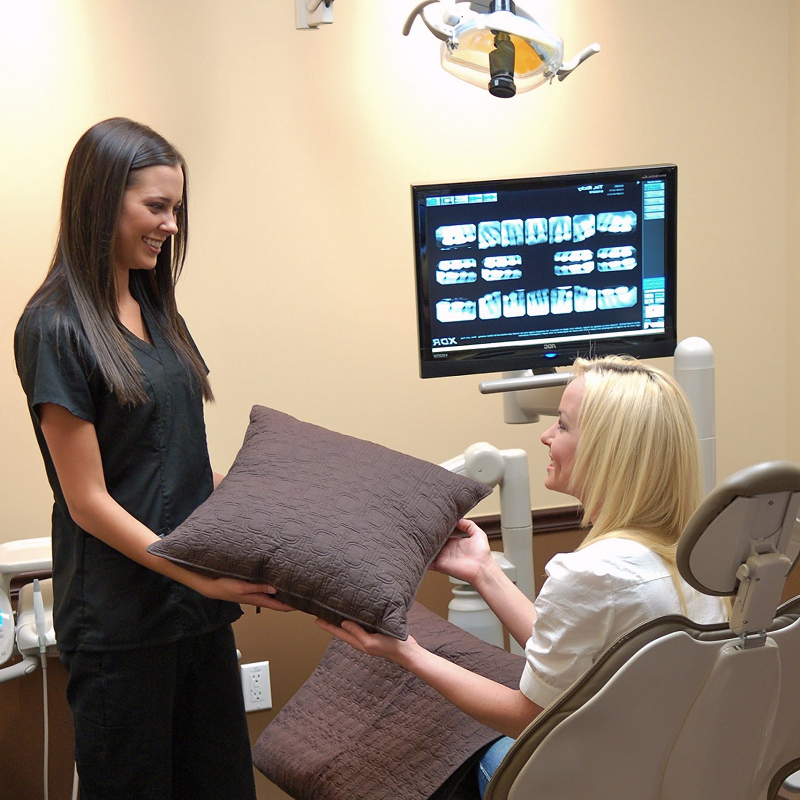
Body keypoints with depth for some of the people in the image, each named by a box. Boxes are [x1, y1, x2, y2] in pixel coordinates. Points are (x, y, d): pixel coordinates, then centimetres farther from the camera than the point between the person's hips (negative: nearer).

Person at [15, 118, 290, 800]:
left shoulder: (155, 308, 10)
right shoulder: (55, 328, -13)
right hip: (121, 614, -7)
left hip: (198, 611, 7)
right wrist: (203, 577, -20)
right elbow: (88, 500, -15)